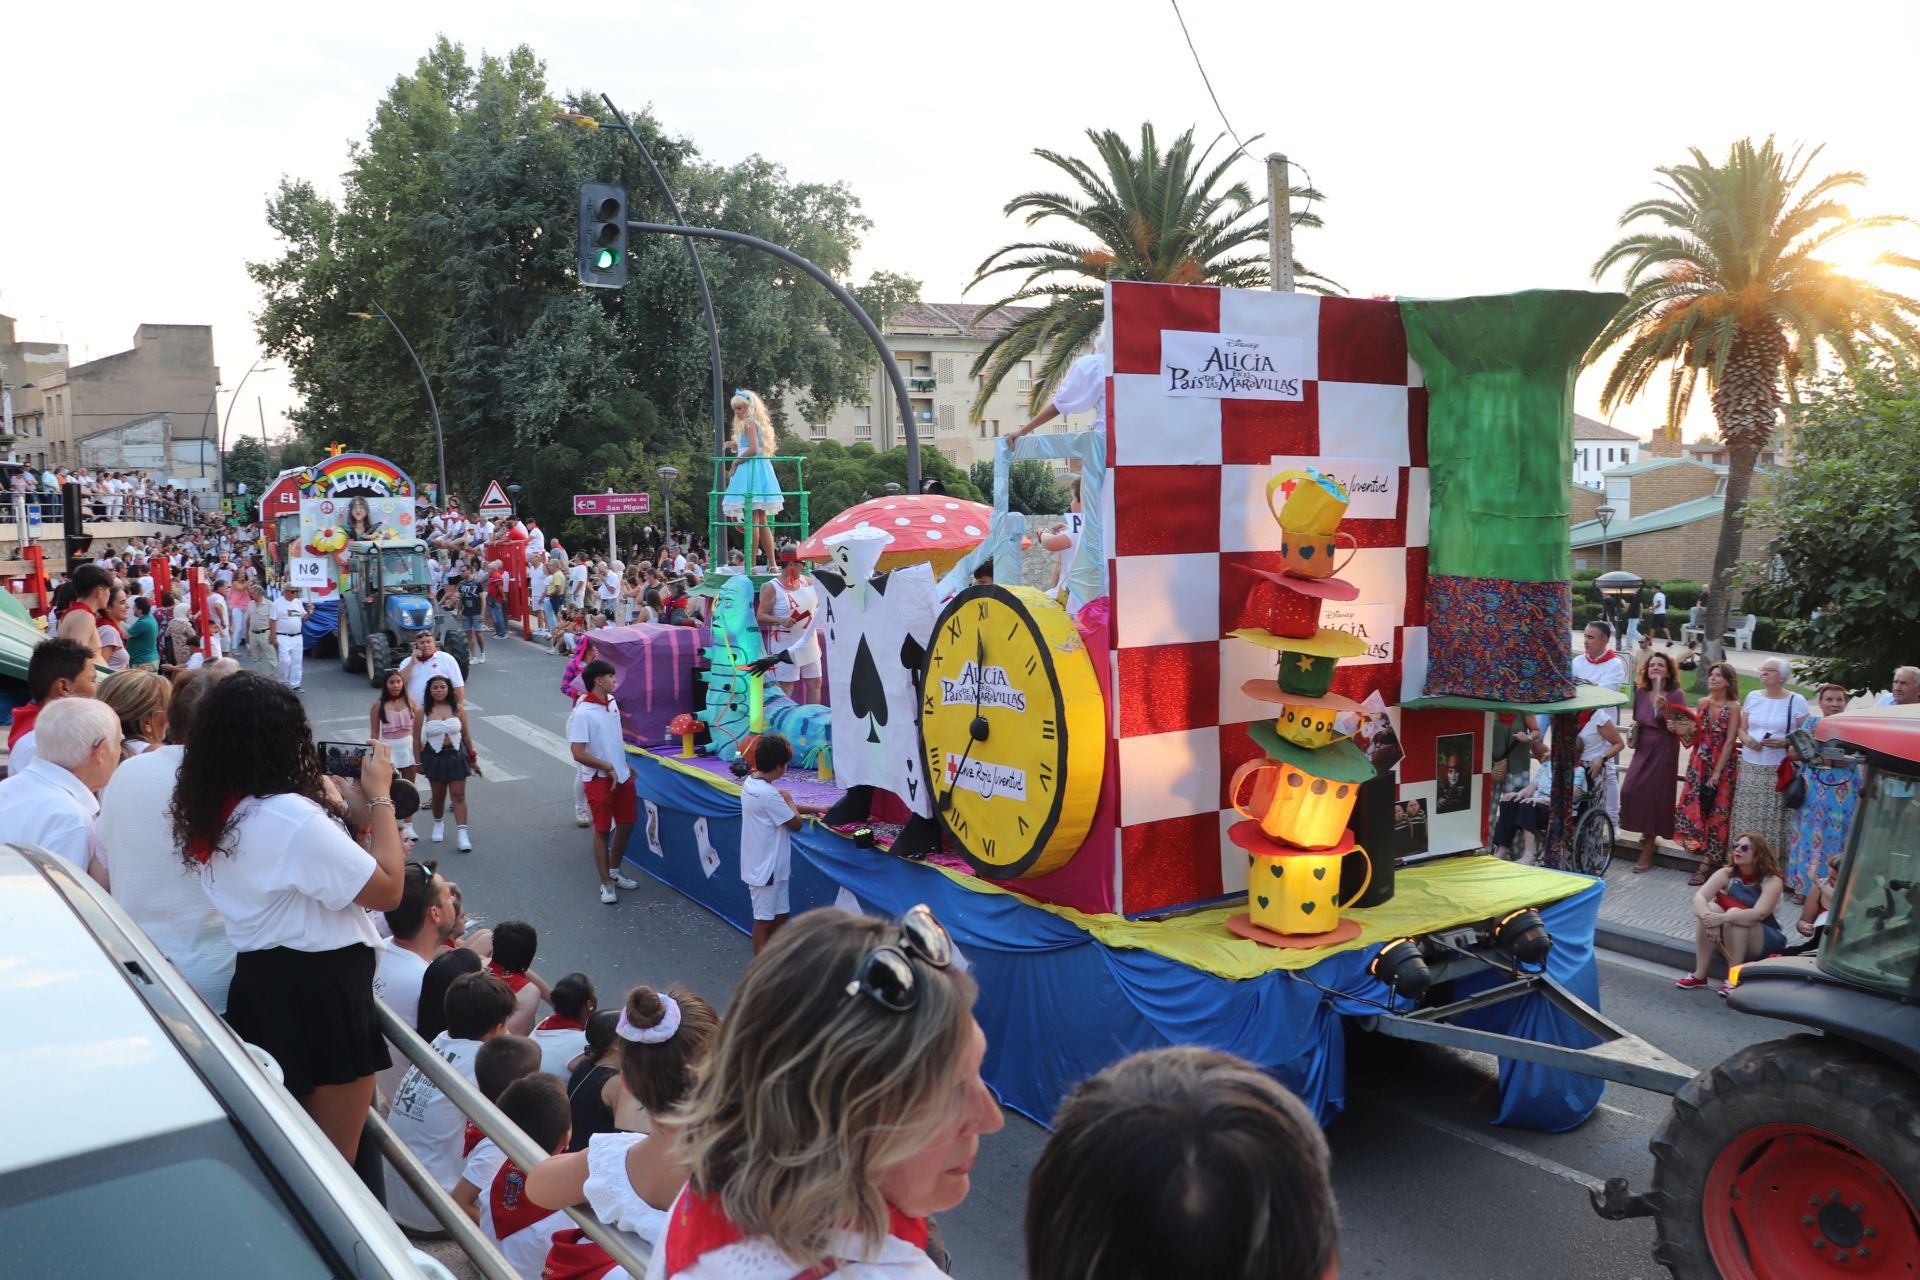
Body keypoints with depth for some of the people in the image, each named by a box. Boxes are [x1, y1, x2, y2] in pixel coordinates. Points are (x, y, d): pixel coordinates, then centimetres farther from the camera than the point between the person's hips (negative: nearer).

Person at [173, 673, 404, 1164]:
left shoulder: (209, 814, 2)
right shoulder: (291, 816, -26)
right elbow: (387, 889, -22)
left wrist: (327, 792, 10)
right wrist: (380, 795, -13)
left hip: (256, 981, 9)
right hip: (319, 991, -9)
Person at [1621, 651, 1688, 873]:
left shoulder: (1676, 695, -8)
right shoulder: (1640, 692, 6)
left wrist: (1665, 710, -25)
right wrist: (1633, 727, 4)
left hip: (1664, 750, -5)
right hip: (1643, 748, 5)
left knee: (1654, 796, -3)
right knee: (1630, 791, -5)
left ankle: (1647, 851, 9)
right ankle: (1646, 833, 23)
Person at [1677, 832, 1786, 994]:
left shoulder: (1772, 881, -15)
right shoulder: (1726, 874, -5)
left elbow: (1760, 913, -32)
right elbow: (1699, 897, -20)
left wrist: (1722, 918, -45)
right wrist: (1709, 920, -41)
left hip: (1763, 942, -4)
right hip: (1726, 938, 4)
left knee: (1734, 914, -32)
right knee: (1709, 909, -27)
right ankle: (1699, 975, -24)